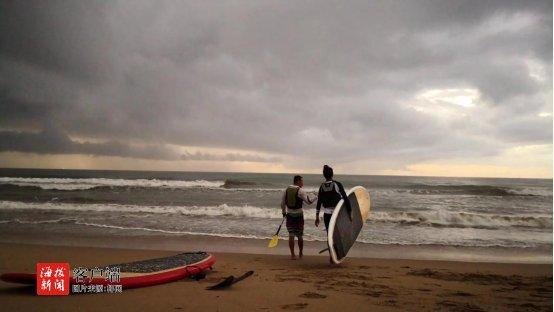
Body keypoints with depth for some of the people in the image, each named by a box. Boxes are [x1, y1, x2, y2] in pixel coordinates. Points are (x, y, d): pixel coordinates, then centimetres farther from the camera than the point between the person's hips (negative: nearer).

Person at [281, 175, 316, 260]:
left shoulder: (287, 190, 4)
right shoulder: (300, 191, -10)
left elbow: (282, 203, 8)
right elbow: (309, 201, -14)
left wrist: (284, 212, 19)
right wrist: (316, 197, 1)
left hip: (289, 215, 3)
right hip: (298, 215, -3)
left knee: (291, 235, 6)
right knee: (299, 236, 11)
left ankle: (292, 254, 4)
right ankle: (300, 254, 24)